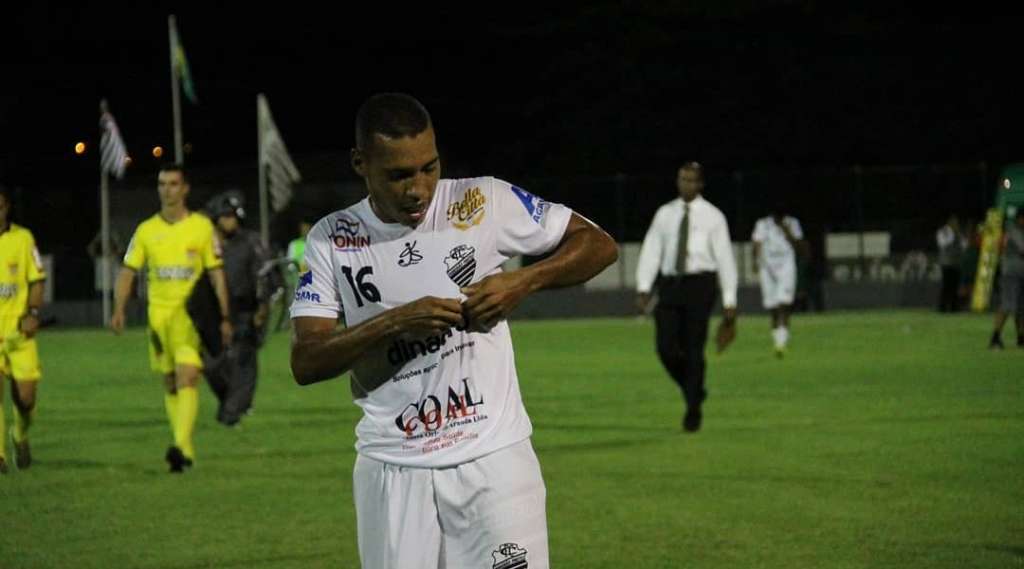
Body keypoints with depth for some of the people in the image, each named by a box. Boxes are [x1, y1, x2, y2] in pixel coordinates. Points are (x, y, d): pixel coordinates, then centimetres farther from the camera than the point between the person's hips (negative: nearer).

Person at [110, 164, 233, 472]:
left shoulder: (202, 226, 2)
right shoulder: (146, 230, 8)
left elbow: (216, 273, 5)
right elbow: (127, 271, 9)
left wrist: (224, 317, 2)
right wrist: (119, 310, -4)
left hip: (191, 313, -4)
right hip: (159, 315, 4)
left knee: (187, 378, -19)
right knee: (170, 385, 8)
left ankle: (182, 446, -27)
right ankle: (185, 450, 18)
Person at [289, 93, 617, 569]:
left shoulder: (484, 203, -2)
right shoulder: (332, 240, 2)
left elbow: (599, 245, 4)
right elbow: (305, 362, -5)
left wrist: (522, 281, -13)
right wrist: (394, 322, -19)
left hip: (493, 458, -1)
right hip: (393, 471, 1)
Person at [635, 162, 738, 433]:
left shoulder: (712, 217, 2)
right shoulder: (665, 214, 10)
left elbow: (725, 258, 0)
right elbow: (651, 250, 7)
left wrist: (729, 301, -4)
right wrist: (644, 288, -5)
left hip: (699, 284, -3)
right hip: (670, 285, 3)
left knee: (693, 349, -5)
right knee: (666, 348, -5)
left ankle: (693, 409, 5)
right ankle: (694, 391, 20)